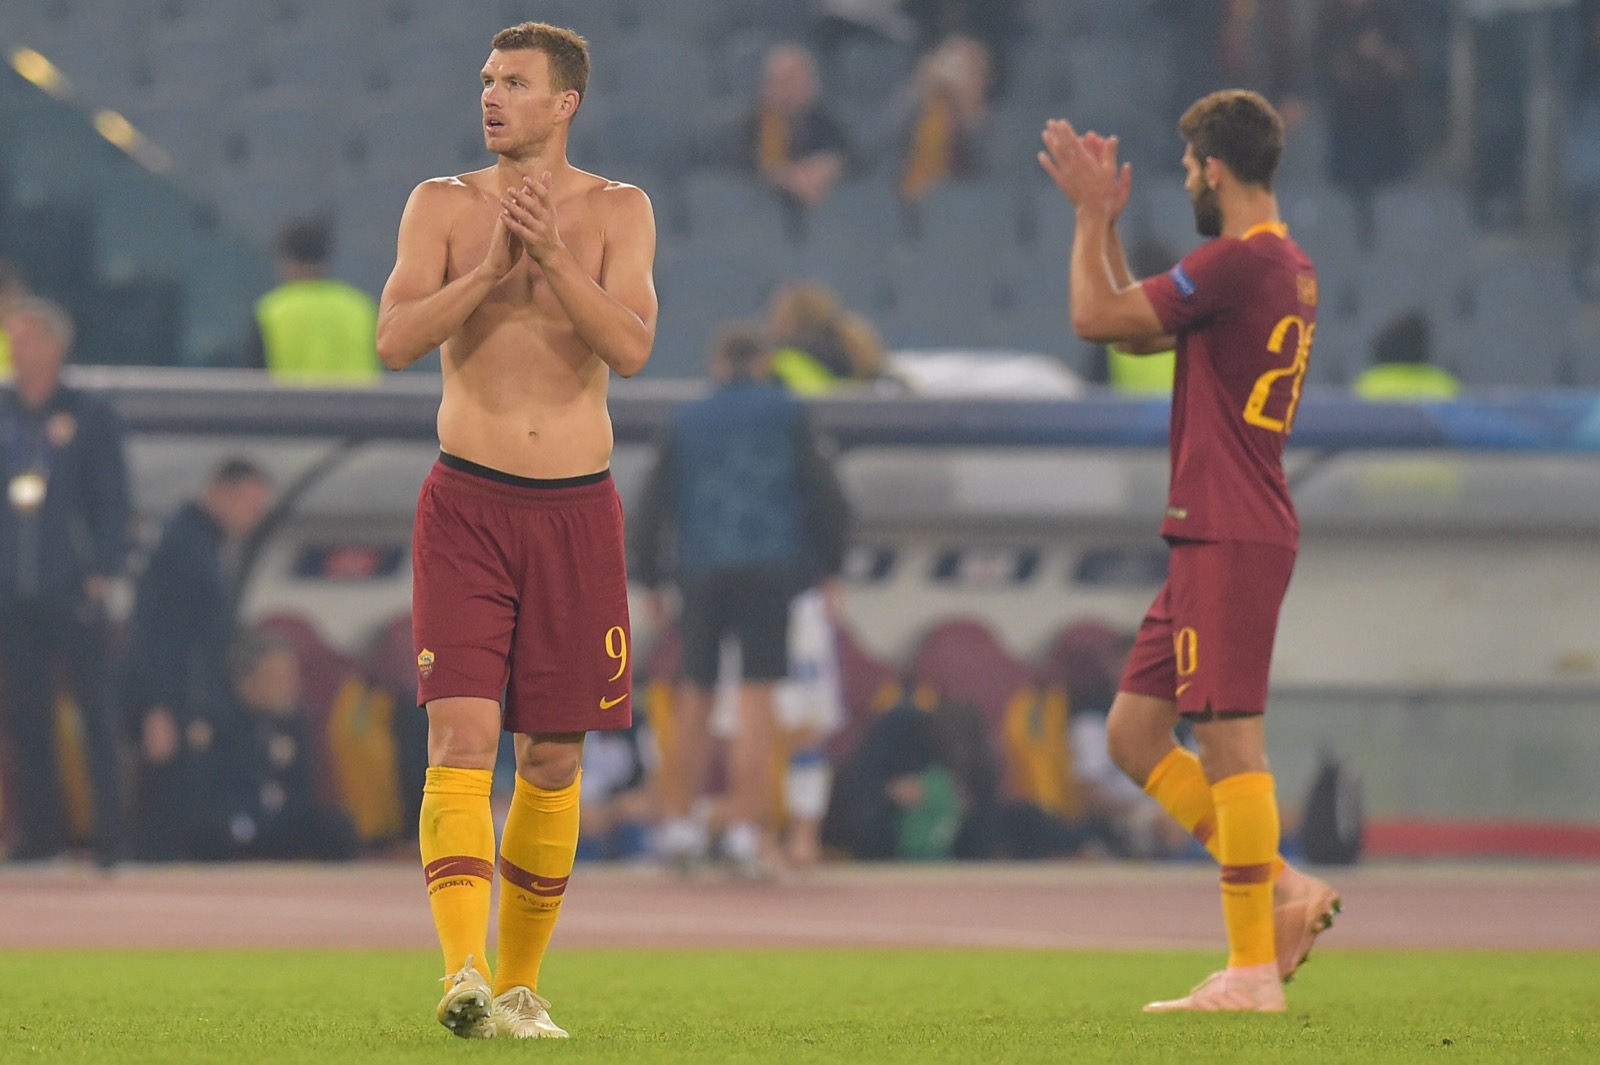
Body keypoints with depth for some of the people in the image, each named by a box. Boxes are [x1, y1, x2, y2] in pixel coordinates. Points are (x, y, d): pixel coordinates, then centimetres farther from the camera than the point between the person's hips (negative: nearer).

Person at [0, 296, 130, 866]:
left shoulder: (91, 417, 3)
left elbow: (112, 499, 2)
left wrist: (103, 570, -7)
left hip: (73, 587, -3)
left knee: (95, 707, -4)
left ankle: (112, 831, -4)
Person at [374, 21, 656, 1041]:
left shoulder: (618, 212, 3)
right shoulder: (444, 205, 2)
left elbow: (632, 347, -11)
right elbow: (395, 338, -9)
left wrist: (552, 257, -23)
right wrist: (491, 268, -21)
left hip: (576, 509, 1)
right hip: (468, 505, -1)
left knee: (552, 760, 7)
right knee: (463, 739, -15)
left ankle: (519, 983, 19)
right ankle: (464, 975, -25)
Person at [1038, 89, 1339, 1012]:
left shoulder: (1241, 260, -14)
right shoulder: (1288, 268, 17)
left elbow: (1097, 317, -12)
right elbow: (1137, 332, 28)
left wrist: (1091, 214, 0)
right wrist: (1106, 221, 26)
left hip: (1231, 540, -10)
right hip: (1214, 535, 10)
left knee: (1229, 740, -9)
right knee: (1135, 734, 11)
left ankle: (1254, 970, -7)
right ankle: (1284, 893, 10)